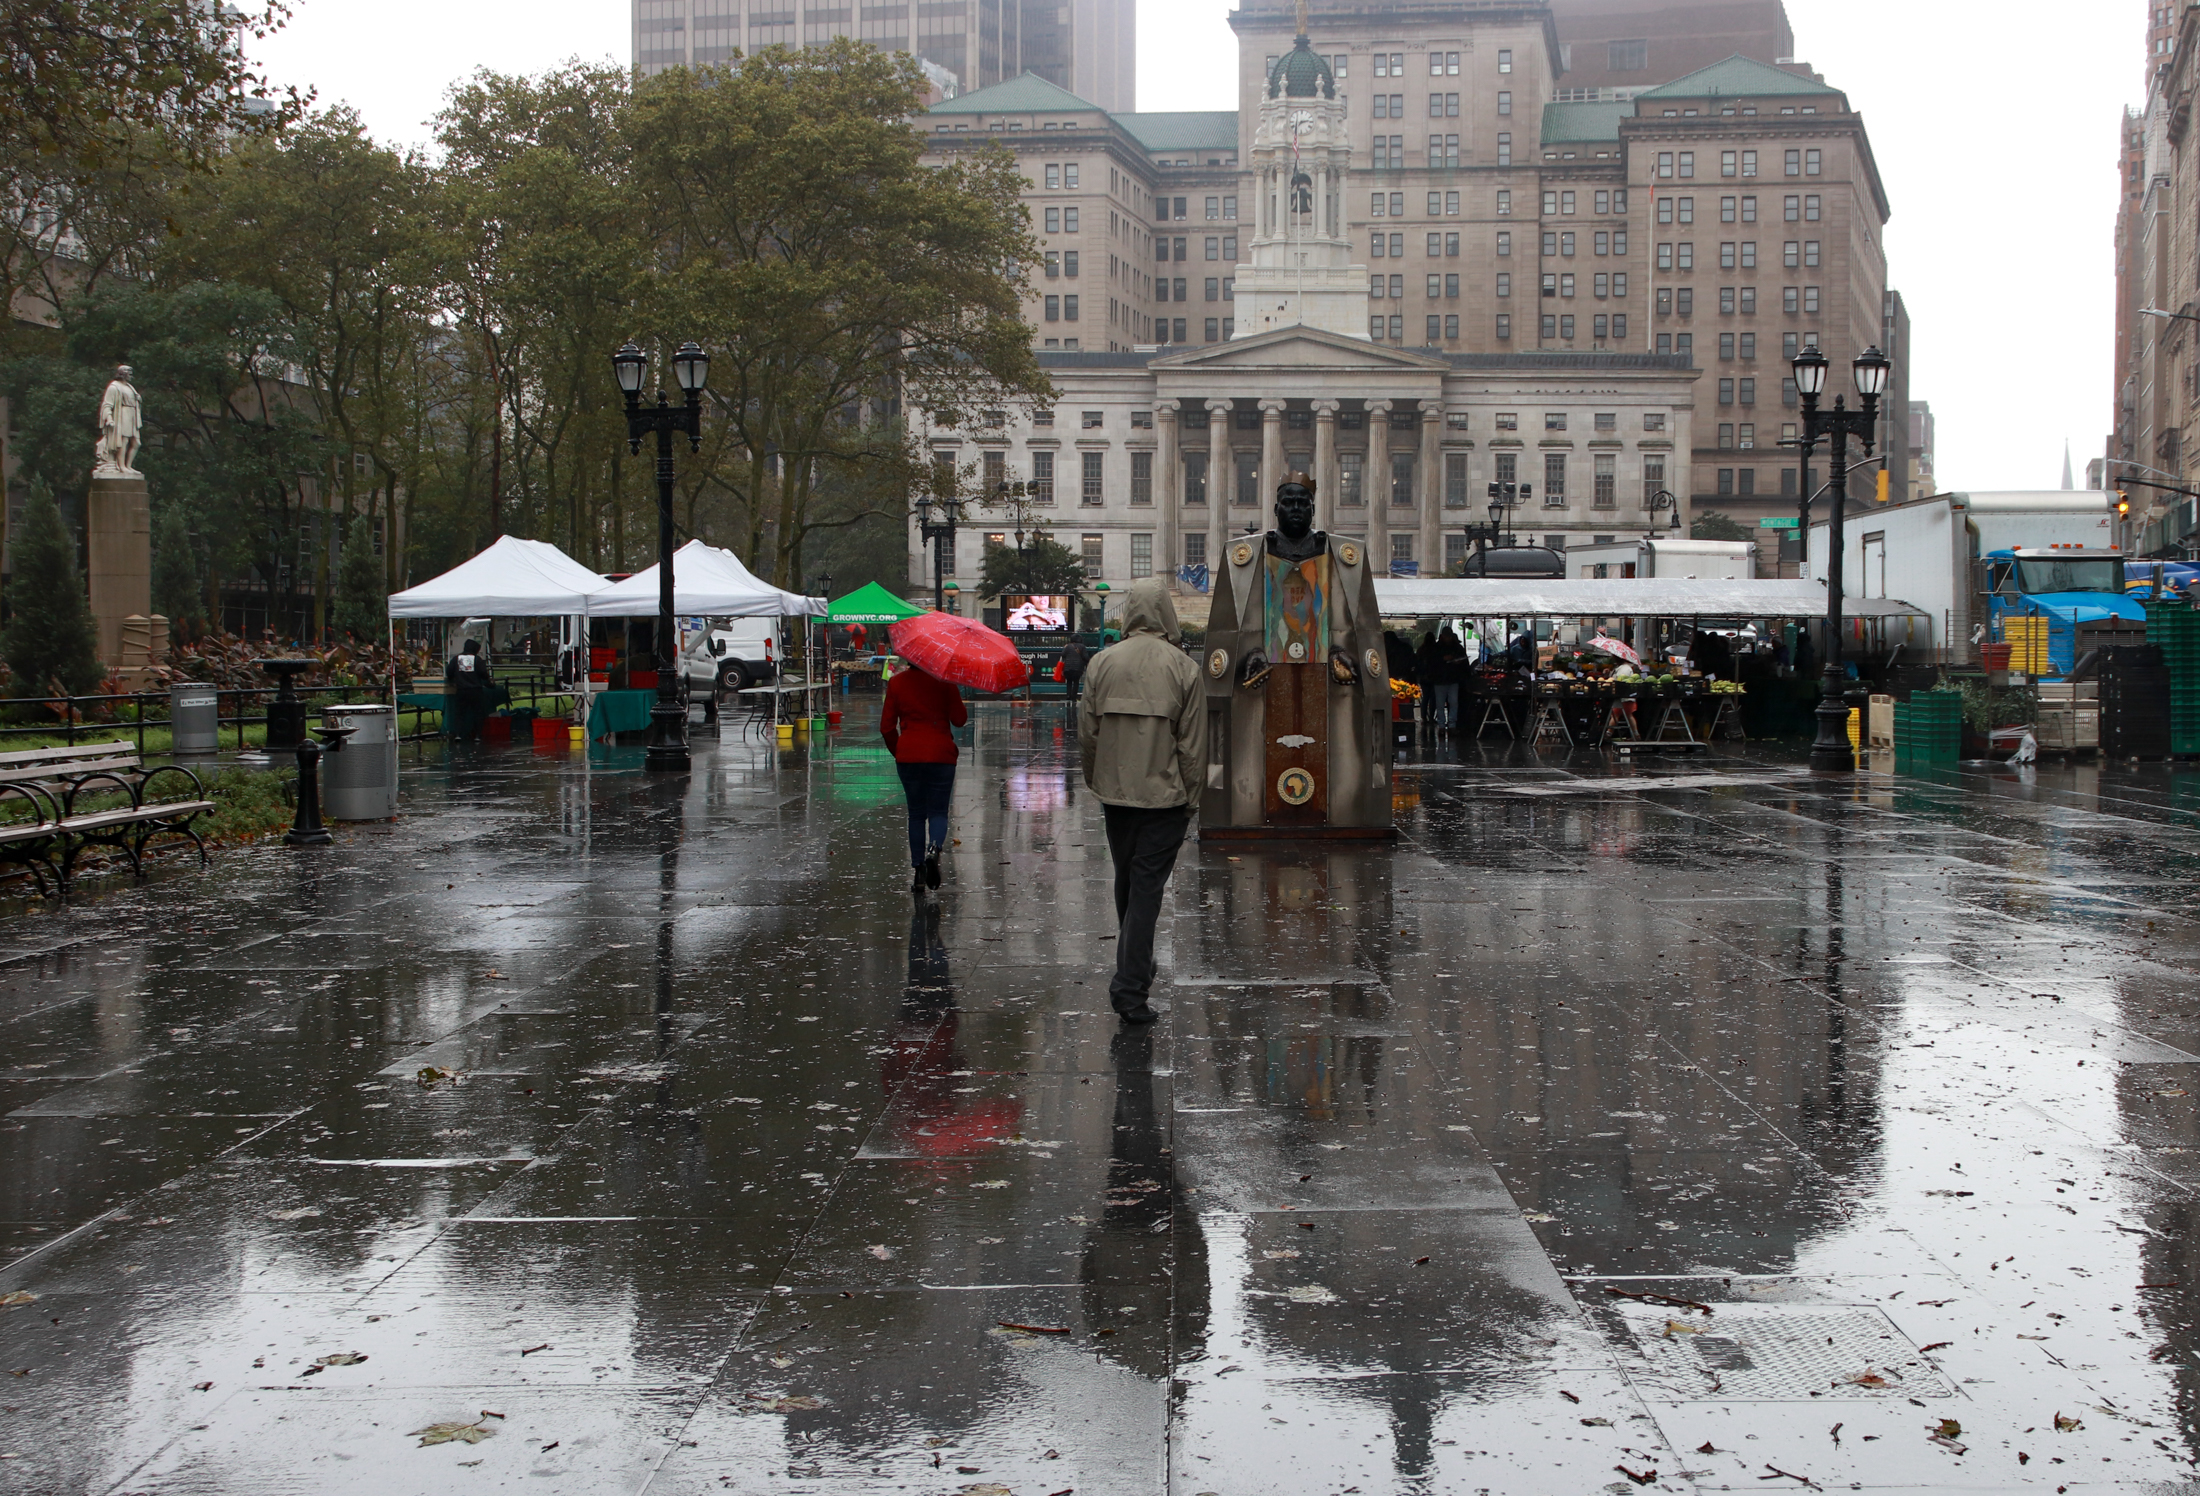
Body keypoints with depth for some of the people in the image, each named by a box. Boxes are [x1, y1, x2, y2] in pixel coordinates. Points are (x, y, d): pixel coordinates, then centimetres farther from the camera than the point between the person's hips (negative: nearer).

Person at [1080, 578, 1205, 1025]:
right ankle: (1131, 987, -6)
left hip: (1114, 792, 3)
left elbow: (1086, 733, 3)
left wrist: (1096, 783, 17)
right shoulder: (1183, 668, -9)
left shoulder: (1102, 663, -2)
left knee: (1127, 882, 19)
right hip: (1164, 795, -3)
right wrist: (1191, 797, 5)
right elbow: (1194, 744, -6)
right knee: (1147, 887, -1)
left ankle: (1133, 969, 35)